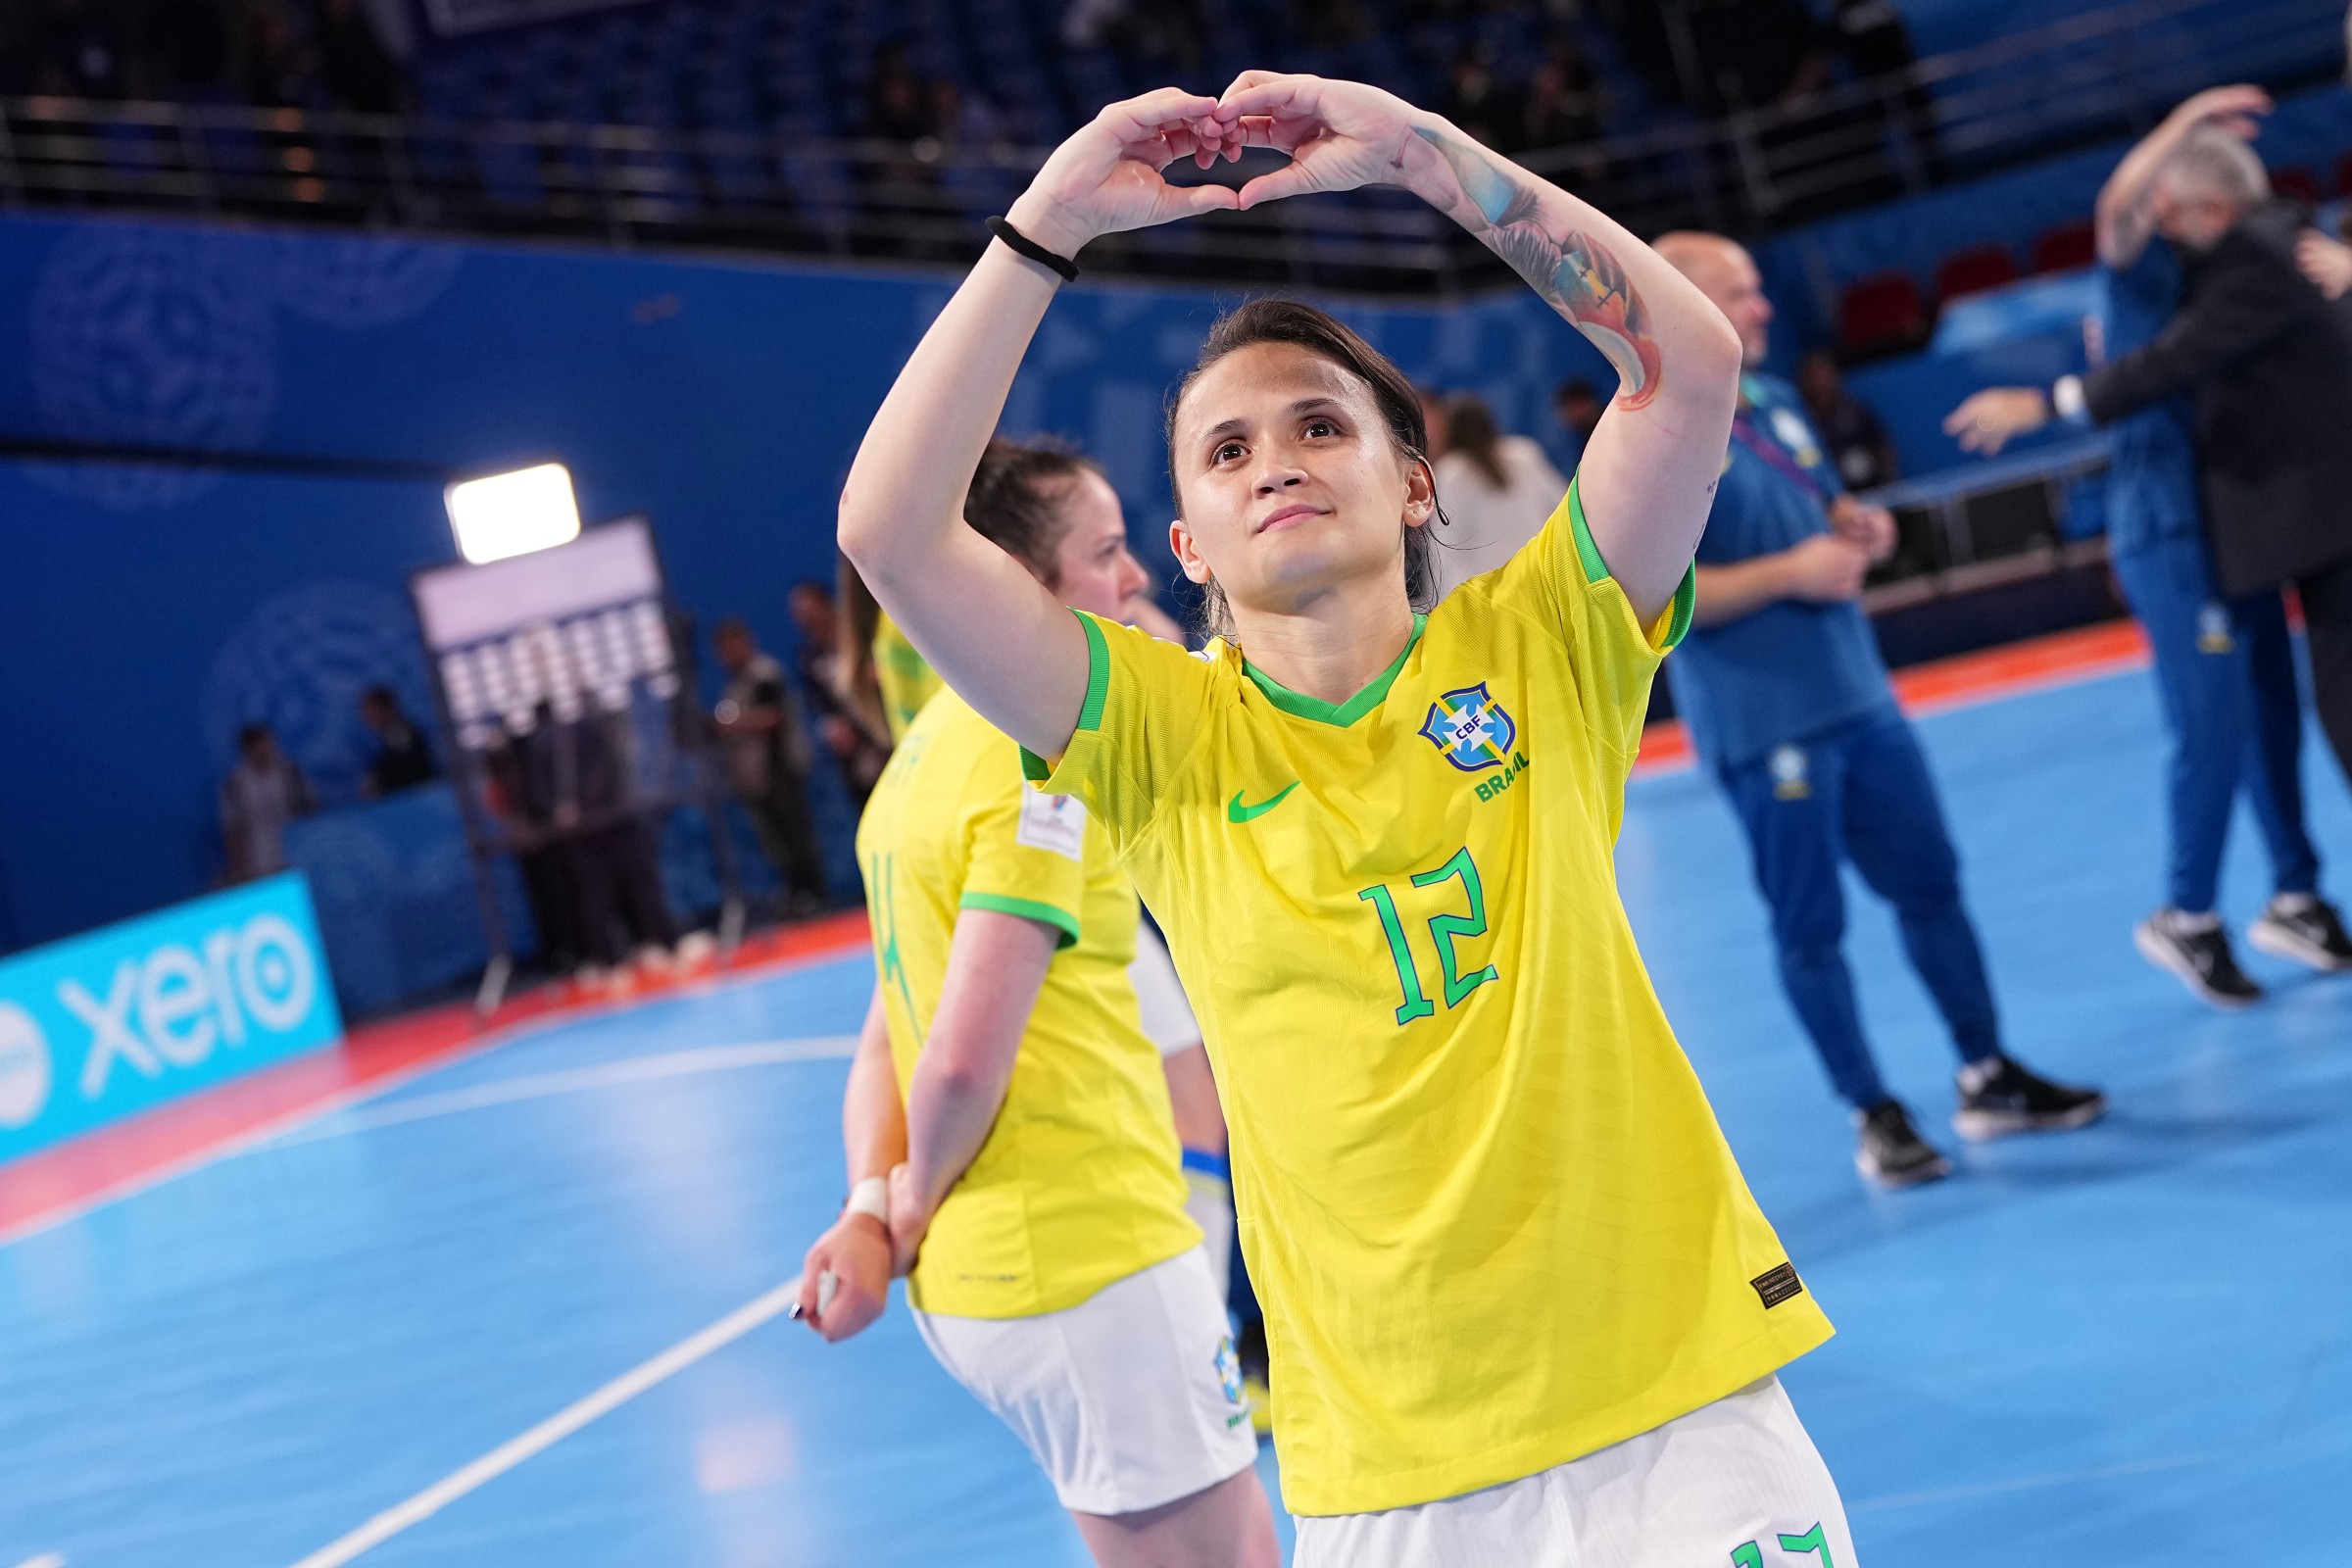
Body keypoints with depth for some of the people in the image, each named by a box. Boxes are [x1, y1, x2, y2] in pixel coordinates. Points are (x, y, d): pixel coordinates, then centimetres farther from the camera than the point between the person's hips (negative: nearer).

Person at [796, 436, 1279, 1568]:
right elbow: (966, 1057, -21)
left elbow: (892, 1034, 13)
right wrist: (912, 1217, -5)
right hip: (1095, 1266, -9)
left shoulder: (934, 744, 12)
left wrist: (874, 1205, 0)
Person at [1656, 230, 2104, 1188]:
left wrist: (1858, 528, 1)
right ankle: (1875, 1118, 13)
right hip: (1762, 724, -8)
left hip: (1857, 695, 8)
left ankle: (1987, 1079, 23)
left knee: (1930, 882, 12)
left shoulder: (1776, 405, 11)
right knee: (1810, 928, 2)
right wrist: (1789, 573, -21)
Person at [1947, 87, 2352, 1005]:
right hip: (2170, 534, -8)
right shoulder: (2142, 267, -6)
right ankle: (2186, 918, 5)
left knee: (2273, 719, 11)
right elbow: (2118, 205, -27)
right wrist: (2189, 119, -28)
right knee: (2213, 731, -8)